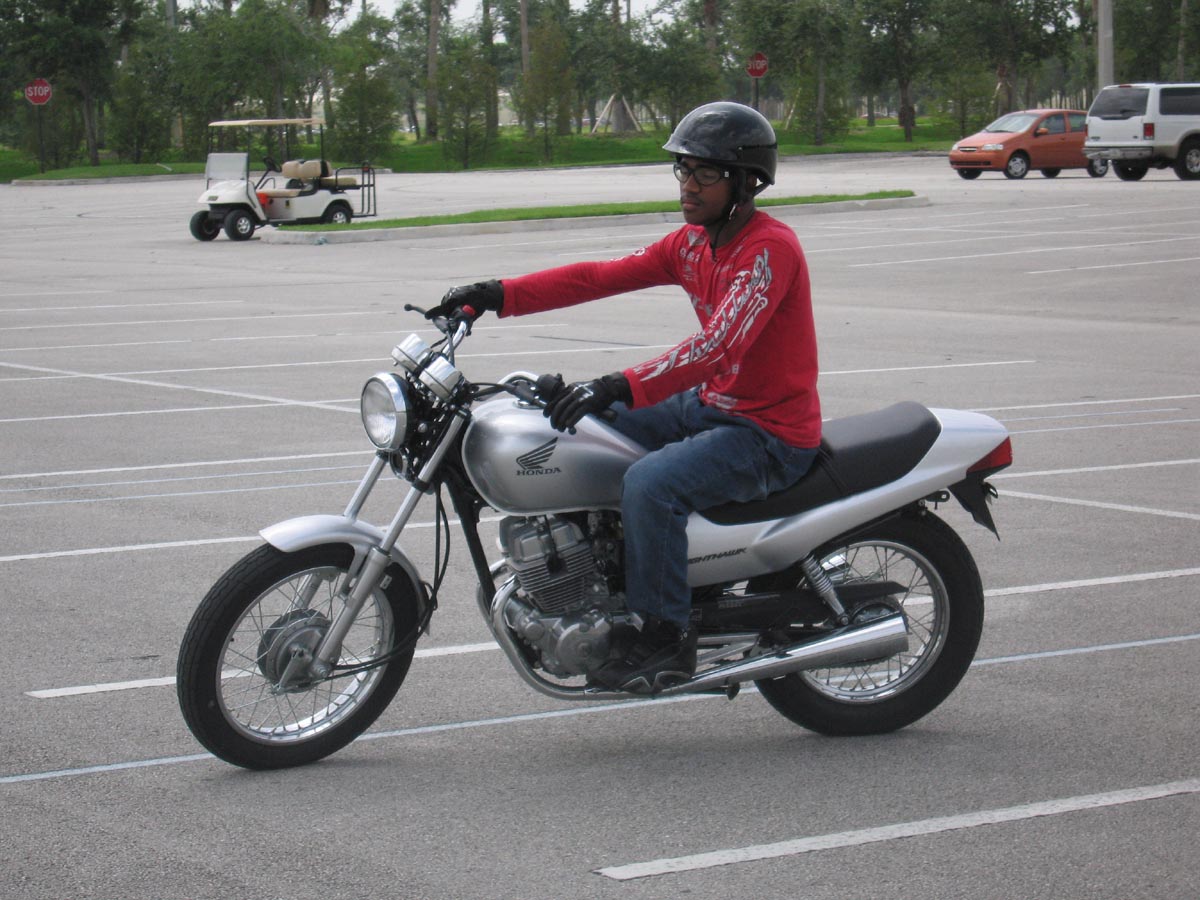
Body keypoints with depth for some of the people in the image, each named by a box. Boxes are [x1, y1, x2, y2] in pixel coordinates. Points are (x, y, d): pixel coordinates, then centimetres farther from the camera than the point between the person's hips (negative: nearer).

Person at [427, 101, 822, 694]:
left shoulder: (771, 249, -20)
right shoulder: (694, 243, 9)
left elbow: (719, 345, -33)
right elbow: (603, 276, 4)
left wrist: (622, 387, -43)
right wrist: (499, 295, -6)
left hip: (771, 434, -10)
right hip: (709, 406, 10)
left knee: (649, 483, -32)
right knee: (581, 426, 11)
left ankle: (666, 636, -17)